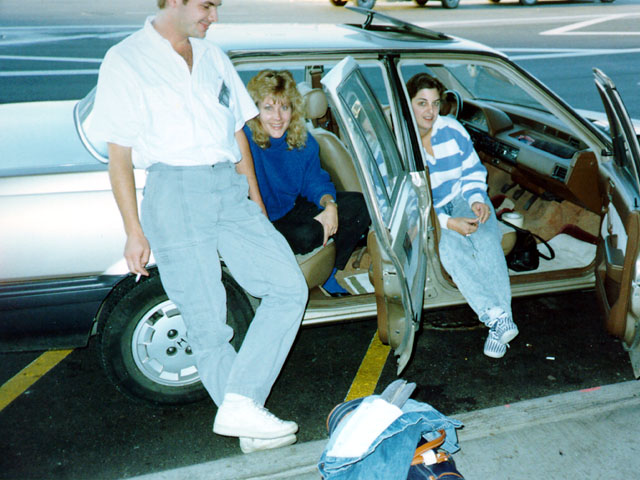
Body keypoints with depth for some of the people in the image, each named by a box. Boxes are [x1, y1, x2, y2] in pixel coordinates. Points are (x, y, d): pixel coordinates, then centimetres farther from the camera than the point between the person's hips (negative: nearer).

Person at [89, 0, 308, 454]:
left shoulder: (213, 56, 19)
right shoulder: (125, 62, 3)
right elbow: (119, 156, -1)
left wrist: (257, 207, 17)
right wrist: (134, 232, -6)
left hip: (230, 188, 6)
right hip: (175, 192, -5)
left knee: (289, 288, -7)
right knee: (207, 321, -2)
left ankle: (240, 406, -7)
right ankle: (246, 418, 12)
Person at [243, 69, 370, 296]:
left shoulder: (303, 141, -3)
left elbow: (315, 181, 3)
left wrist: (329, 205, -19)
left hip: (294, 208, 6)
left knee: (358, 206, -7)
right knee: (308, 234, -34)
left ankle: (327, 275, 5)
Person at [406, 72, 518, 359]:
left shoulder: (452, 129, -1)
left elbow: (473, 171, 10)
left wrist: (477, 200, -12)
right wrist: (447, 223, -26)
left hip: (462, 197, 3)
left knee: (486, 237, -30)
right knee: (450, 245, -34)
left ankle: (503, 317, -36)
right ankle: (496, 318, -37)